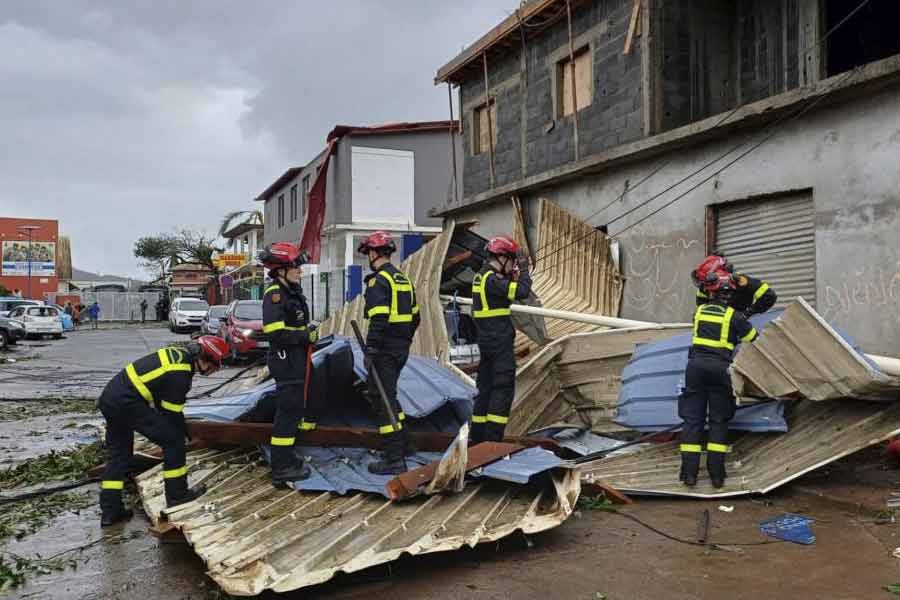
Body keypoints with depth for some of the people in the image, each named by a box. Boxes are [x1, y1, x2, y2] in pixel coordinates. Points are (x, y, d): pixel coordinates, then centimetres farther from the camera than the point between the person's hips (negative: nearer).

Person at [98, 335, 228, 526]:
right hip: (127, 402, -10)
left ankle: (110, 511, 22)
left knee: (118, 454, 18)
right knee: (173, 439, -3)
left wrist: (182, 427, 25)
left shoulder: (180, 353, 10)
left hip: (108, 397, 10)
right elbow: (171, 412, -9)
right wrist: (180, 433, 6)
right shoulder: (180, 374, -17)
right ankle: (177, 493, 7)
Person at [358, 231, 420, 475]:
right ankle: (403, 444, 29)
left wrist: (370, 351, -20)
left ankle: (394, 459, -2)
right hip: (401, 348, 9)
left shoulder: (378, 280, -14)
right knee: (388, 394, 22)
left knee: (382, 399, -3)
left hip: (385, 349, -9)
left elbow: (379, 319, -22)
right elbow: (415, 316, 18)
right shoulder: (404, 279, 14)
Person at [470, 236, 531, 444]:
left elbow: (509, 290, 20)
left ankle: (478, 437, 20)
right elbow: (521, 292, -23)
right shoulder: (492, 279, -17)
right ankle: (492, 438, -5)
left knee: (486, 388, 14)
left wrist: (515, 274, 10)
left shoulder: (481, 276, 14)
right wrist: (524, 270, -9)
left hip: (486, 341, 10)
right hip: (500, 343, -10)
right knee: (503, 389, -5)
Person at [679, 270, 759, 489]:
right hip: (720, 367, -2)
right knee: (719, 420, 7)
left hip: (696, 364, 2)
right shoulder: (734, 316, 1)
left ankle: (689, 472, 0)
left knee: (692, 418, 4)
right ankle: (716, 473, 3)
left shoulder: (699, 311, 11)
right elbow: (754, 339, 11)